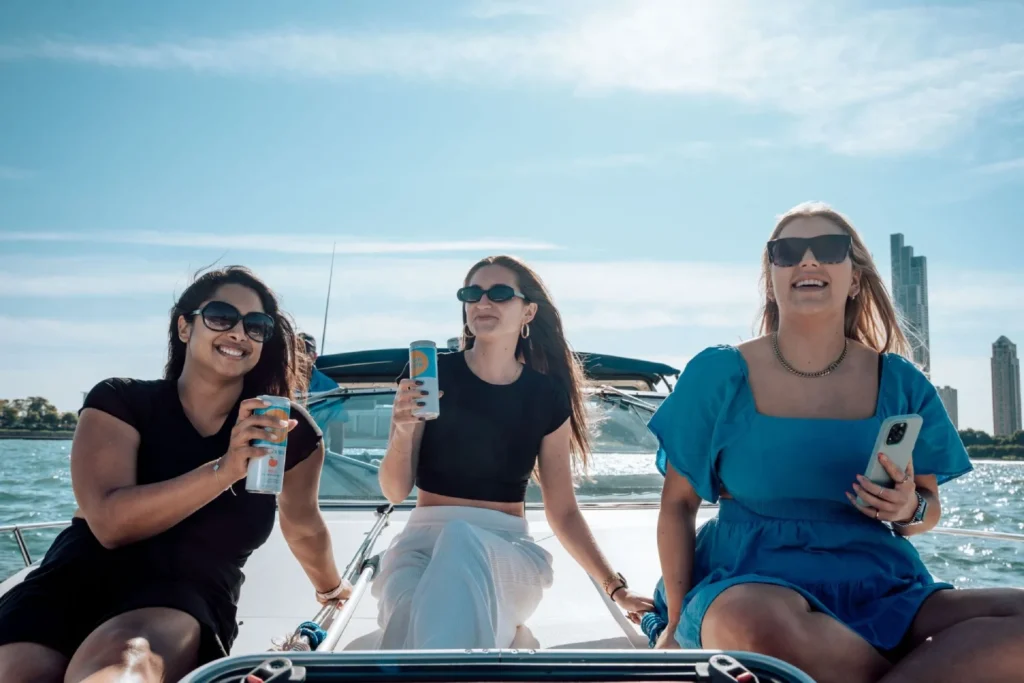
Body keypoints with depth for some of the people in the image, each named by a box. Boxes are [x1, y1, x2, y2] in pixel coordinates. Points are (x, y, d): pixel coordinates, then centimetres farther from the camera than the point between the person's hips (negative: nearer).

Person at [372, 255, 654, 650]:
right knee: (409, 614, -38)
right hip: (425, 539, -1)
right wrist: (403, 430, -20)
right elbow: (395, 492, -1)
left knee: (462, 537, -37)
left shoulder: (547, 396, 2)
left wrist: (615, 587, 0)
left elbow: (562, 511, 7)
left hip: (508, 548, 2)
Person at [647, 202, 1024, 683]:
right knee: (750, 625, -39)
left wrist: (910, 510, -9)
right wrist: (678, 622, -4)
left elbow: (929, 508, 16)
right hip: (749, 582, -2)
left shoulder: (901, 384, 7)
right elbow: (678, 502, 3)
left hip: (880, 588, 2)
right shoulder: (717, 375, 0)